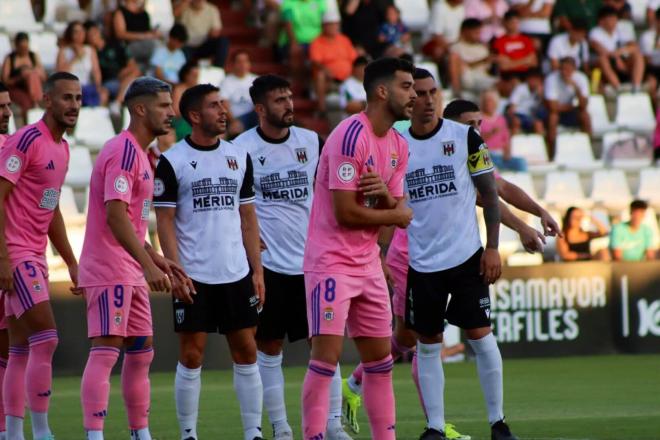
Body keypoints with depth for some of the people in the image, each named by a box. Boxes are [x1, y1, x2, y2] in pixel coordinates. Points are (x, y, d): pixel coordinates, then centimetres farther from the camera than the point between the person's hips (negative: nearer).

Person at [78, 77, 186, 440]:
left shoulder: (137, 153, 18)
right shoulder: (124, 151, -14)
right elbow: (115, 216, -24)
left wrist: (158, 261, 22)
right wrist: (148, 265, -29)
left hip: (130, 273, 10)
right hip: (109, 271, -10)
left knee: (141, 354, 12)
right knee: (105, 351, -14)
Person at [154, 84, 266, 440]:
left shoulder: (239, 157, 10)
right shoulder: (172, 162, -4)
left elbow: (247, 217, 13)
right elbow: (165, 221, -5)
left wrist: (257, 270, 7)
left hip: (237, 275, 4)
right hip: (193, 277, -4)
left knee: (246, 352, 3)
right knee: (191, 357, 0)